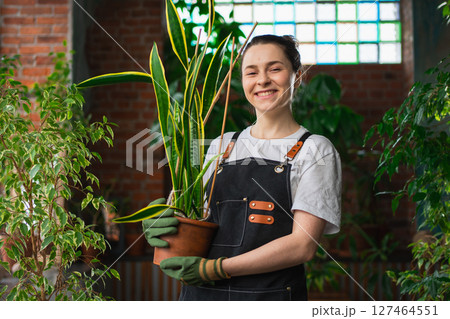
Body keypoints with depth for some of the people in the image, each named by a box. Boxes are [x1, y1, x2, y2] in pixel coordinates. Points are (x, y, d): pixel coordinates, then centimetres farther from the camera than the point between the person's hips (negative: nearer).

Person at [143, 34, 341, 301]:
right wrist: (164, 226, -8)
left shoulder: (314, 150, -4)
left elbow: (303, 245, -13)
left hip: (272, 295, -4)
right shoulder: (222, 146, 10)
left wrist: (214, 268, -17)